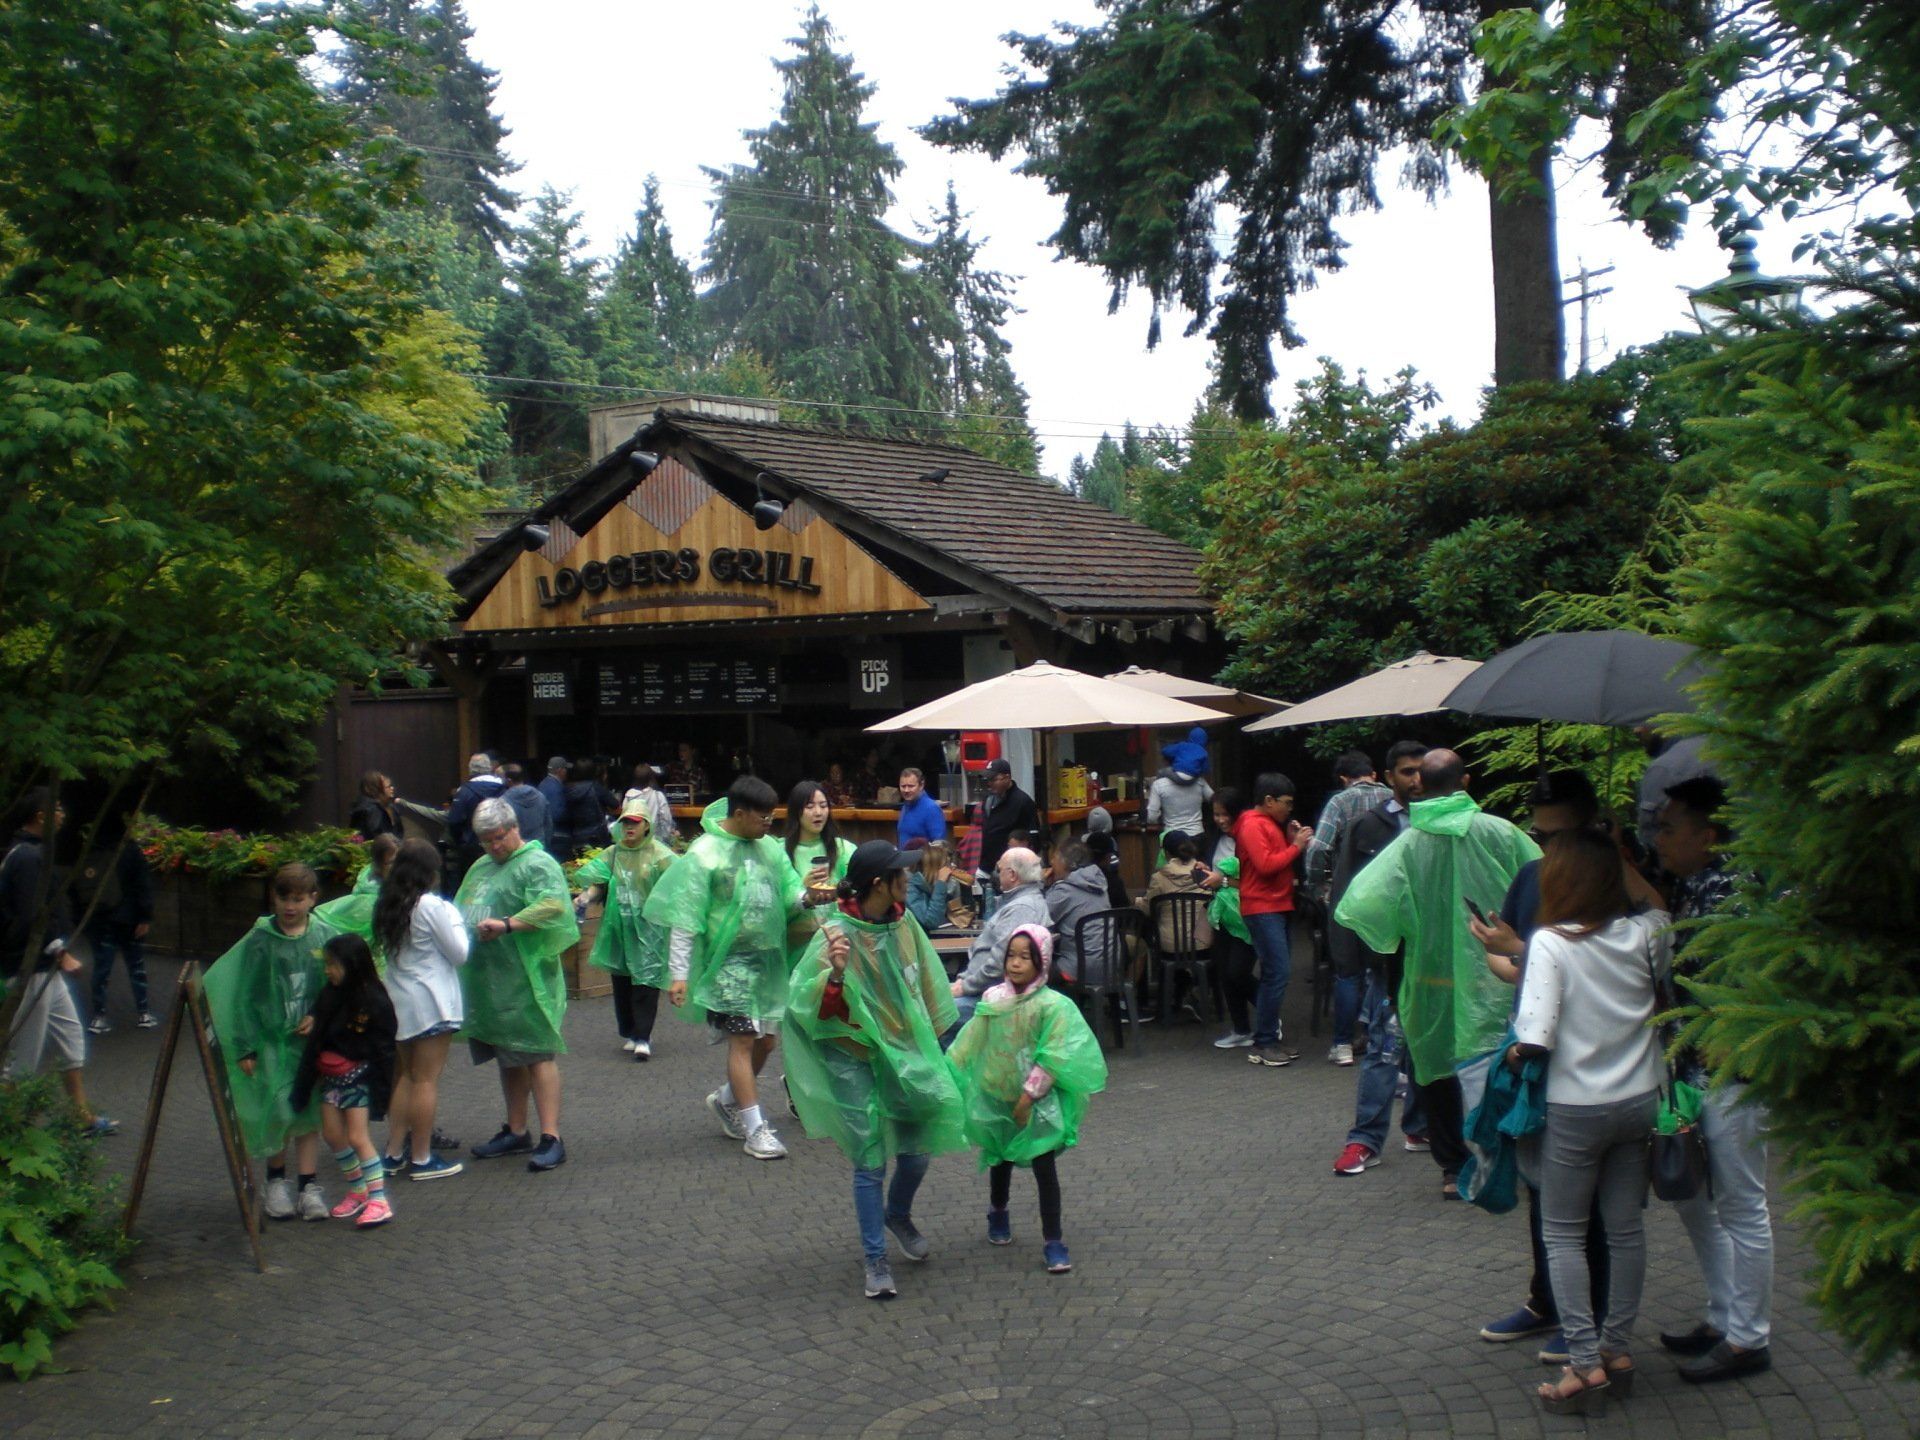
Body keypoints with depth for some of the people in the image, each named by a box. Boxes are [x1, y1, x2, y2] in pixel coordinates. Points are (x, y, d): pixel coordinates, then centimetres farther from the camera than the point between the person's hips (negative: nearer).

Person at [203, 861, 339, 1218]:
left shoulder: (325, 937, -1)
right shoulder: (259, 941, -6)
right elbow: (245, 998, -3)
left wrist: (321, 1018, -8)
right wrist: (244, 1048, -6)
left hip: (312, 1041, 2)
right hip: (271, 1041, -2)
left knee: (309, 1115, 7)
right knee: (278, 1112, -2)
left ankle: (309, 1186, 16)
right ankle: (276, 1181, 20)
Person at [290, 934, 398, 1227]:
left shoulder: (374, 1001, -16)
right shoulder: (330, 994, 4)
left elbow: (383, 1050, -15)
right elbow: (319, 1035, 21)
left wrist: (381, 1091, -15)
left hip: (360, 1077, -7)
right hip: (332, 1076, 7)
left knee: (358, 1137, -10)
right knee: (332, 1134, 8)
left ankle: (379, 1201, -6)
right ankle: (357, 1191, 23)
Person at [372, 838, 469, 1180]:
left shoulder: (387, 905, 5)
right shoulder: (432, 905, -15)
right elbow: (460, 953, -10)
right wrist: (456, 919, 5)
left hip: (399, 1001, 7)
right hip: (431, 1003, -7)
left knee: (404, 1076, 17)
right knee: (426, 1080, 0)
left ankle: (394, 1153, 20)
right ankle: (421, 1159, 5)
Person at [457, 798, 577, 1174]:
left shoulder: (537, 864, -7)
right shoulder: (481, 867, 20)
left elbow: (554, 905, -24)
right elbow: (461, 912, 26)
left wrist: (507, 925, -31)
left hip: (526, 980, -8)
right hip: (487, 980, 8)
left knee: (538, 1054, -7)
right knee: (508, 1057, 15)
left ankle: (551, 1139, -7)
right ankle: (516, 1132, 25)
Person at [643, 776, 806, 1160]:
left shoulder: (769, 847, 7)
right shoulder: (705, 853, -11)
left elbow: (788, 898, 9)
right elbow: (685, 917, -12)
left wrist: (806, 896, -14)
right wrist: (679, 973, -15)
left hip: (769, 957, 7)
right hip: (729, 960, -7)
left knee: (767, 1040, 12)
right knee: (743, 1040, -6)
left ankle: (726, 1099, 35)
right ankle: (755, 1129, 2)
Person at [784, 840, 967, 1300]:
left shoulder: (904, 925, -3)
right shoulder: (836, 935, -19)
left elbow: (924, 987, 12)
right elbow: (808, 1008, -20)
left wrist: (928, 1042, 18)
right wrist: (836, 974, -38)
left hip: (903, 1051, 5)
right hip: (854, 1059, -5)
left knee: (917, 1149, 12)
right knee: (871, 1161, -2)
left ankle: (898, 1216, 43)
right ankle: (875, 1260, 13)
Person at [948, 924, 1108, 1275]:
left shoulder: (1053, 1005, -15)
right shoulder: (993, 1000, -2)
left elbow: (1053, 1059, -18)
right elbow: (970, 1047, 6)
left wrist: (1028, 1096, -19)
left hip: (1037, 1104, -4)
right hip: (996, 1098, 4)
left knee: (1044, 1168, -5)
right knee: (1000, 1161, 22)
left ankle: (1053, 1241, 3)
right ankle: (997, 1214, 47)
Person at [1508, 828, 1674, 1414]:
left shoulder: (1551, 943, -19)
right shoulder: (1645, 934, -6)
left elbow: (1535, 1040, -24)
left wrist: (1513, 1054, -4)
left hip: (1576, 1110, -5)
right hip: (1639, 1102, 5)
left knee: (1562, 1233, 8)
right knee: (1626, 1227, 15)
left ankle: (1586, 1363, 4)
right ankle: (1618, 1350, 23)